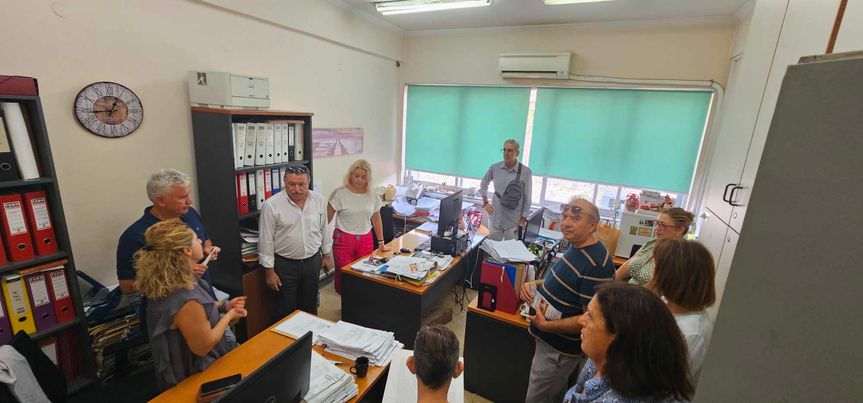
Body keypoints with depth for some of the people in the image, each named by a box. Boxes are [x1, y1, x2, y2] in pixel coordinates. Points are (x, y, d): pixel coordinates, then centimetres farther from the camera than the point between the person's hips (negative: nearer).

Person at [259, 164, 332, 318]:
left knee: (310, 306, 19)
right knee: (286, 310, 10)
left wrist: (326, 254, 12)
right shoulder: (271, 205, -15)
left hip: (313, 261, 3)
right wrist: (269, 270, -7)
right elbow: (266, 240, -9)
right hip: (285, 265, -3)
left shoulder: (319, 200, -5)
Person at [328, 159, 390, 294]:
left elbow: (376, 220, 12)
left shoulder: (373, 196, 3)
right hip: (343, 240, -2)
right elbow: (327, 218, -3)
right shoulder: (339, 193, -7)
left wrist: (381, 242, 14)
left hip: (365, 240, 3)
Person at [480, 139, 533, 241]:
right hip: (495, 218, 3)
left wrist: (524, 218, -3)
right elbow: (483, 185, 15)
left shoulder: (525, 172, -10)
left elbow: (527, 198, -3)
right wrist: (485, 203, 7)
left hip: (514, 221, -2)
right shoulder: (494, 168, -2)